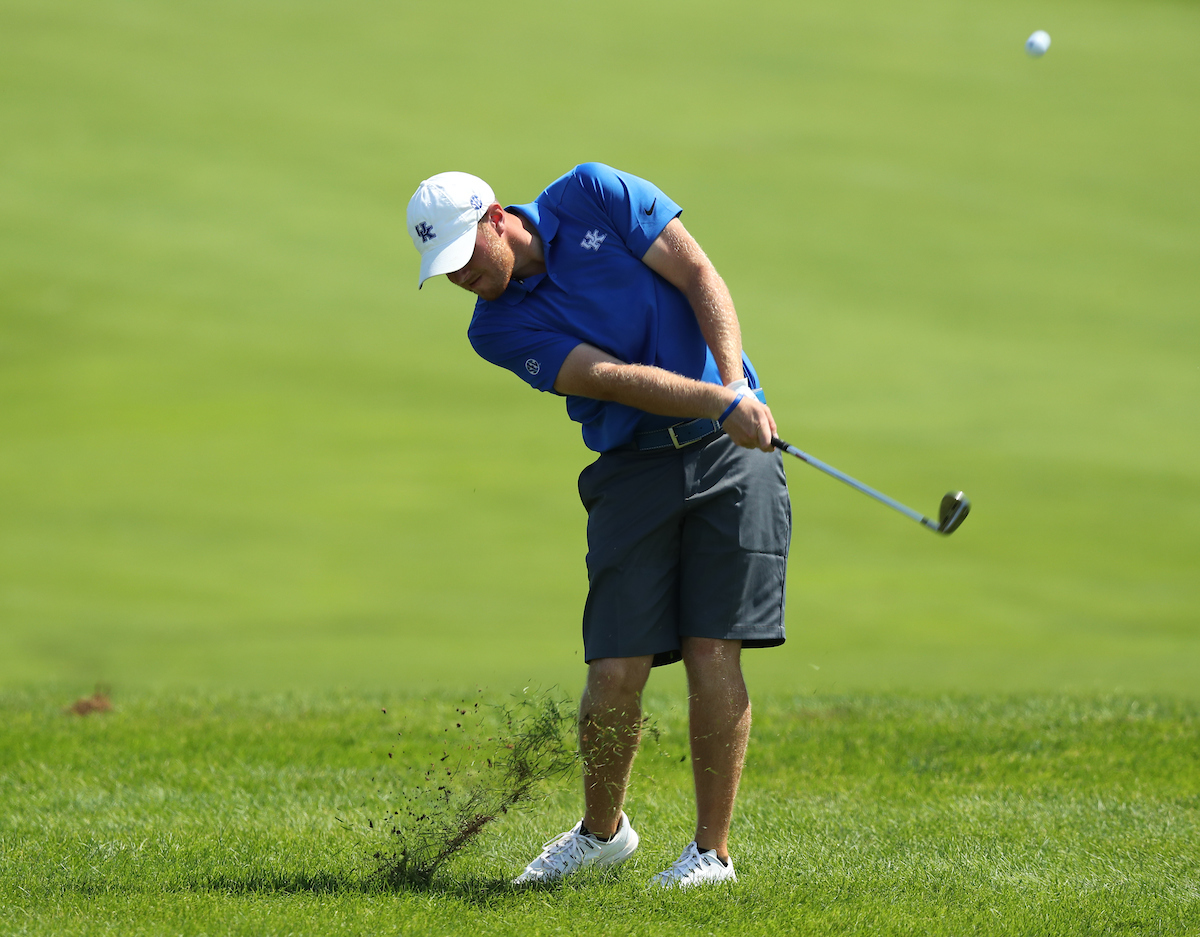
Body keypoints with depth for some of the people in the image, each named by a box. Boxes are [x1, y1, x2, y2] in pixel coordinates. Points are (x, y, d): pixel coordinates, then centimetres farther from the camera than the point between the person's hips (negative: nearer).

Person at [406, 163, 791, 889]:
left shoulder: (593, 196, -5)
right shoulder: (499, 330, -6)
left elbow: (700, 277, -7)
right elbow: (613, 379, -18)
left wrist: (736, 382, -21)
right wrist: (718, 403, -31)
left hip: (731, 449, -1)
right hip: (634, 469, 1)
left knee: (712, 650, -9)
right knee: (616, 670, -6)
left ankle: (714, 849, -2)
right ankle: (602, 830, 18)